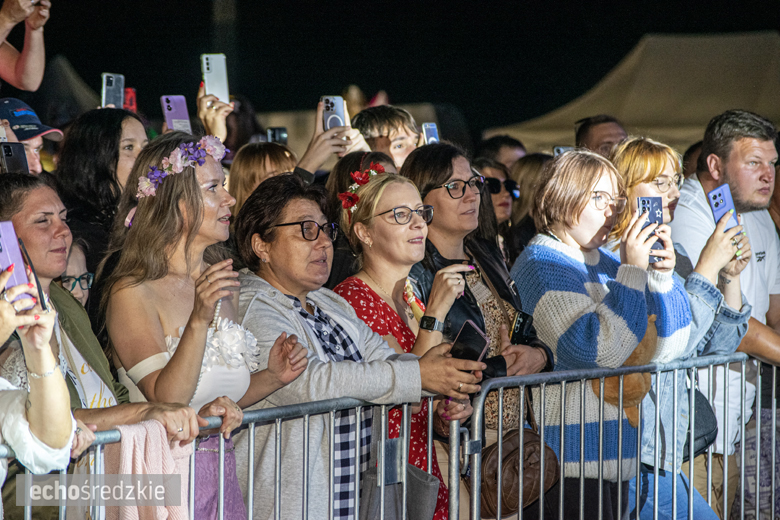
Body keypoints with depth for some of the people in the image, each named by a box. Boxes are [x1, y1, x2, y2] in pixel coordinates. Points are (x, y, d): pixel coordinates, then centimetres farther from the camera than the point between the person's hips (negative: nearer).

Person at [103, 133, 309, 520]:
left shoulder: (224, 285, 11)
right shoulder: (132, 293, -13)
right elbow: (167, 400, -21)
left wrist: (273, 377, 2)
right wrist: (200, 318, -30)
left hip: (221, 474, 7)